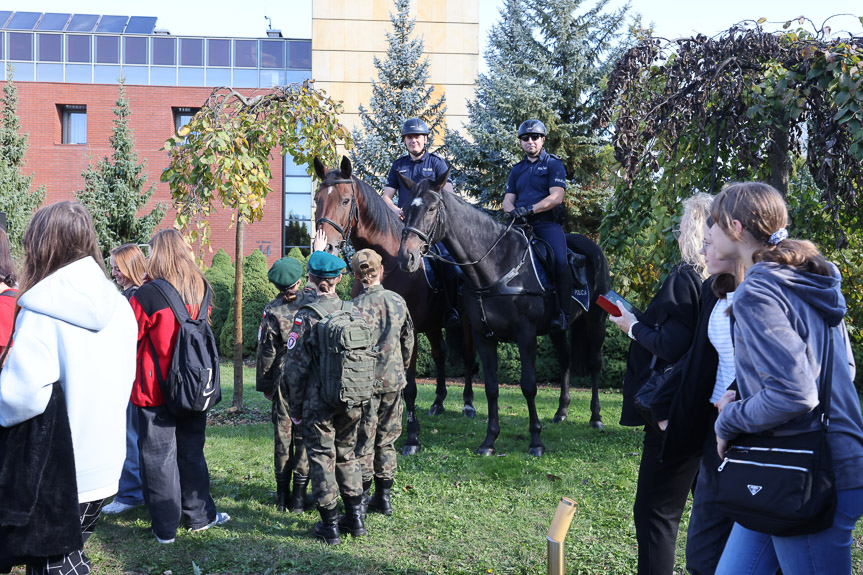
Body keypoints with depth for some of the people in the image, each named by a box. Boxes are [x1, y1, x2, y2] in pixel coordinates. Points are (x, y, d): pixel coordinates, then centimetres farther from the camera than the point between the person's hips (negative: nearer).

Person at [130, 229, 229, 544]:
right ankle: (199, 515, 27)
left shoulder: (146, 296, -17)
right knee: (191, 451, 18)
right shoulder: (203, 290, 1)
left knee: (159, 456, 7)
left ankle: (166, 527, 15)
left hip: (155, 390, -5)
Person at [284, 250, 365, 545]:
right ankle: (355, 517, 25)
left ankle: (330, 526, 14)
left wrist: (295, 406, 0)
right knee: (347, 454, 19)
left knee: (322, 458, 8)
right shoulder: (352, 311, -1)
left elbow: (295, 365, -10)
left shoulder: (305, 316, -12)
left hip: (319, 400, -4)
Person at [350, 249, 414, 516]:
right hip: (393, 381, 4)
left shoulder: (356, 306, -15)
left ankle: (361, 496, 13)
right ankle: (384, 497, 20)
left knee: (363, 441, 7)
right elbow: (408, 341, 9)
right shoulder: (398, 301, 0)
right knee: (387, 440, 14)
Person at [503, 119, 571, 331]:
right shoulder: (517, 170, 23)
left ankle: (564, 313, -20)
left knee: (560, 261, -28)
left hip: (547, 223, -5)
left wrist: (530, 209, -18)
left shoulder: (554, 164, 7)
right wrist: (513, 211, -10)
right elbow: (508, 200, 15)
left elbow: (556, 197, -6)